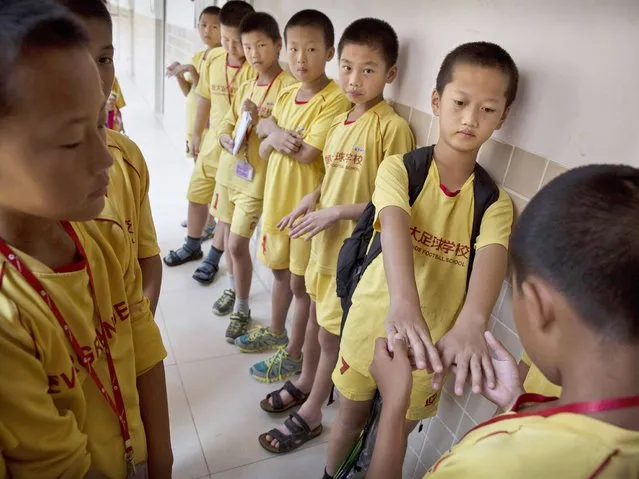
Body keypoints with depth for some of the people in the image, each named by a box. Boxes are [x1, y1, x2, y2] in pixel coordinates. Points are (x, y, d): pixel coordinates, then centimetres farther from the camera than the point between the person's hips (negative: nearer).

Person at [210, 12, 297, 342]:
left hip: (256, 177, -7)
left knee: (238, 243, -5)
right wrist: (228, 139, -11)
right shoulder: (245, 87, 10)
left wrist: (259, 120, -25)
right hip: (229, 170, 7)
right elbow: (225, 124, 11)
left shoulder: (289, 85, -12)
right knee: (231, 236, 17)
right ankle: (235, 288, 40)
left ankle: (242, 310, 13)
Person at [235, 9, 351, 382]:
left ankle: (294, 354, 25)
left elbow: (309, 152, -25)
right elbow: (263, 150, 6)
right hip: (277, 199, 7)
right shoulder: (287, 96, 7)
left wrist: (275, 131, -9)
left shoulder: (335, 100, -17)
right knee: (281, 270, 22)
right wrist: (274, 138, -17)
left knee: (301, 283, 7)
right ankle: (276, 333, 43)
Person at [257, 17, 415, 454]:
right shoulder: (339, 122, 5)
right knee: (317, 317, 24)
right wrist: (313, 198, -1)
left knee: (333, 335, 9)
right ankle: (306, 382, 48)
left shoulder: (393, 127, -18)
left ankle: (310, 413, 30)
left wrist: (336, 213, -22)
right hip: (324, 241, 7)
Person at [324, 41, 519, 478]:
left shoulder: (495, 202, -8)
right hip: (373, 323, 0)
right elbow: (394, 228, -32)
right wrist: (403, 303, -51)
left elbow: (491, 258, -27)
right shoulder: (399, 168, -13)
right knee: (351, 415, 20)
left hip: (431, 341, 1)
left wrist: (470, 323, -48)